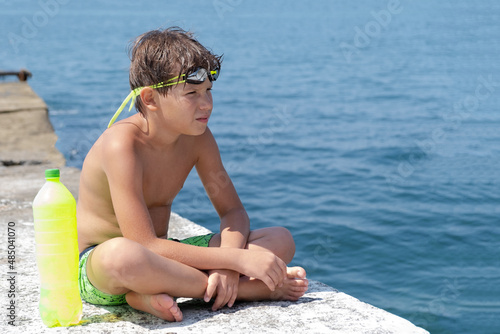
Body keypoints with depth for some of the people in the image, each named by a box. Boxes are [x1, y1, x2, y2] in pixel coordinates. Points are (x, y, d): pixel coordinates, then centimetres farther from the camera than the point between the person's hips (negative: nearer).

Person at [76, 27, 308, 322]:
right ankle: (259, 288, -26)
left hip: (161, 257, 7)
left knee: (281, 241, -7)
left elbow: (233, 212, 0)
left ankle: (158, 292, -21)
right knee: (122, 254, -46)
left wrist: (226, 265, -23)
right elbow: (145, 246, -31)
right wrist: (238, 259, -31)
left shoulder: (197, 137, -3)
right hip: (97, 263, -6)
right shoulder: (122, 145, -25)